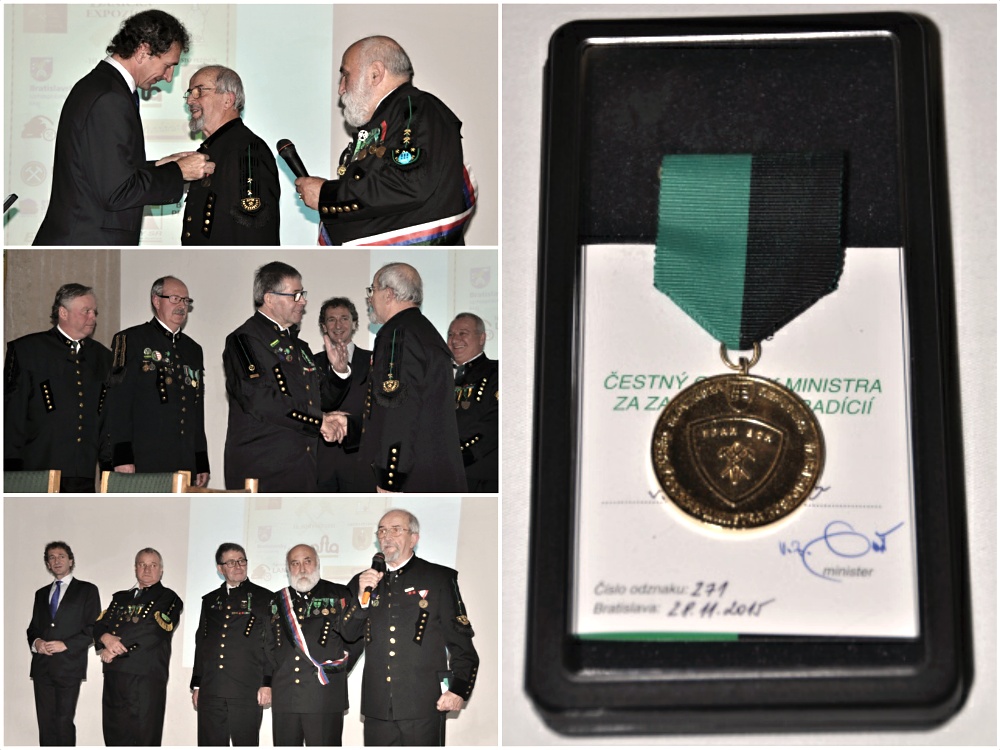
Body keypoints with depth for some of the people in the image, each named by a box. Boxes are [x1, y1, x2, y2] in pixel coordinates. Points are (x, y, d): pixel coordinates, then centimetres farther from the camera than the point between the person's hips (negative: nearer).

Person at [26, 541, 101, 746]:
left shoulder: (87, 590, 5)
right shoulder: (41, 593, 21)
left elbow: (94, 629, -2)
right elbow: (33, 627, 22)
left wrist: (66, 644, -13)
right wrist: (35, 641, -1)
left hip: (69, 666, -5)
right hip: (42, 666, 5)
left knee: (64, 721, -8)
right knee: (45, 721, 2)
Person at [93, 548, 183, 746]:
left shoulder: (168, 599, 4)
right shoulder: (120, 598, 23)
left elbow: (153, 632, -9)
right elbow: (99, 626, 15)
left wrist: (113, 649, -8)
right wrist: (106, 638, -10)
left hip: (146, 679, -5)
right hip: (114, 677, 5)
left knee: (143, 740, -6)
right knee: (115, 738, 5)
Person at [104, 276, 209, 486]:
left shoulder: (193, 350, 22)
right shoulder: (130, 340, 3)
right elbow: (117, 403, -6)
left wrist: (202, 463, 15)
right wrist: (122, 458, -14)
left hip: (185, 465, 6)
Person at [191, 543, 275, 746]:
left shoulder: (264, 598, 6)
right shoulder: (209, 600, 19)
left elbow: (272, 644, 1)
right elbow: (201, 644, 20)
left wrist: (267, 684, -7)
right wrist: (196, 685, 14)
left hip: (247, 691, -4)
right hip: (211, 690, 4)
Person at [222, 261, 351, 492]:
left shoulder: (299, 345, 21)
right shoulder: (244, 340, -5)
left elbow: (323, 399, 24)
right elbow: (258, 399, -19)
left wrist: (340, 371, 3)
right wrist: (318, 421, -15)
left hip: (302, 470, 8)